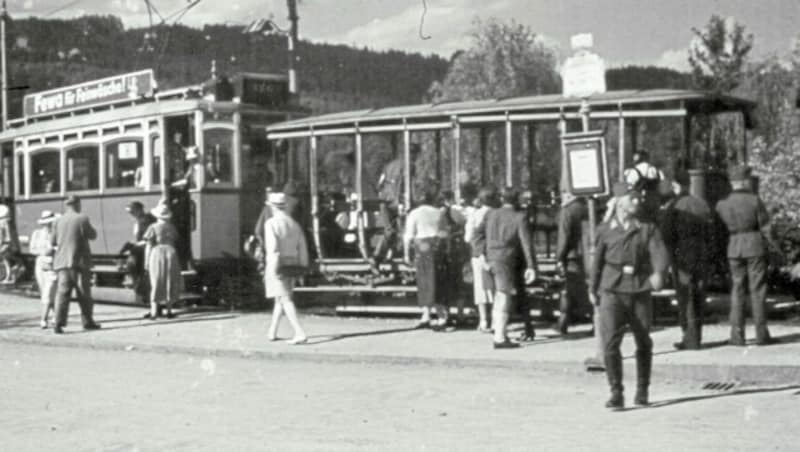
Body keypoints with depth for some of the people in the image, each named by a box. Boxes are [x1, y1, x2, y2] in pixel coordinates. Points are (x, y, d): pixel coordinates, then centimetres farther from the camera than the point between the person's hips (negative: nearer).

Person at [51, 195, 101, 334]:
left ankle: (59, 323, -10)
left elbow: (52, 241, 9)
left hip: (62, 262, 3)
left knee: (62, 293, 0)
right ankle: (87, 321, 16)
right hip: (79, 261, -3)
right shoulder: (82, 219, -9)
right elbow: (93, 235, 0)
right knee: (84, 293, 8)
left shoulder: (59, 221, 3)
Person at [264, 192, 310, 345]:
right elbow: (302, 248, 9)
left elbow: (273, 247, -20)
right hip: (292, 267, 7)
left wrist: (274, 269, -21)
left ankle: (300, 334, -22)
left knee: (285, 300, -10)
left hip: (277, 267, -7)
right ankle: (272, 332, 28)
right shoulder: (294, 224, 9)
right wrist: (301, 268, 14)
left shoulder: (271, 223, -10)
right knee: (280, 299, 20)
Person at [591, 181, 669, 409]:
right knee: (610, 343, -14)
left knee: (644, 344, 11)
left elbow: (659, 253, -12)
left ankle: (642, 391, 29)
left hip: (640, 293, 1)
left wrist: (658, 273, -33)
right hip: (612, 293, -1)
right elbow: (598, 261, 15)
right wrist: (593, 289, 22)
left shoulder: (648, 229, 4)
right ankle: (616, 394, -7)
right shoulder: (605, 230, 5)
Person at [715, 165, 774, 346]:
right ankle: (761, 334, 2)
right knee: (757, 290, 2)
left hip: (734, 248, 3)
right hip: (755, 245, -3)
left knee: (737, 290, 8)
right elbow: (765, 227, -5)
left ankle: (737, 335, 4)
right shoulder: (755, 200, -8)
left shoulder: (722, 204, 1)